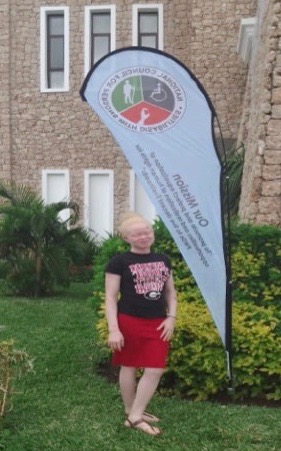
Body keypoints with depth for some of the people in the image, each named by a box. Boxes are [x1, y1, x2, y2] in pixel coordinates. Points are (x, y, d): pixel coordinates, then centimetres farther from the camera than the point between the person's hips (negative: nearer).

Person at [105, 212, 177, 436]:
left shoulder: (163, 260, 9)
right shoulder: (119, 262, -7)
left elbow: (170, 292, 16)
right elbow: (111, 297, -9)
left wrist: (171, 317, 2)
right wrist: (113, 329, -15)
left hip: (157, 324, 5)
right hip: (129, 322, -5)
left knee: (155, 370, 1)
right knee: (129, 367, 7)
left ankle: (135, 416, 13)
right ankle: (131, 413, 23)